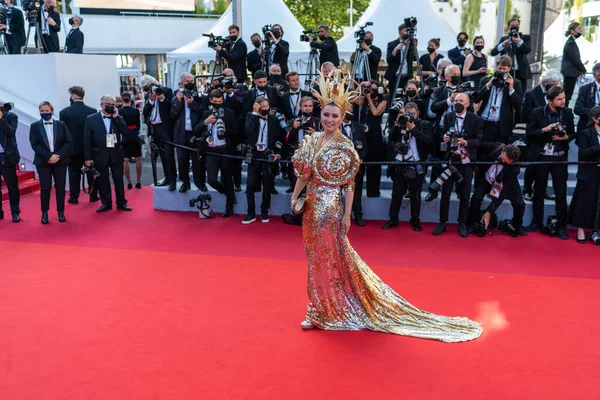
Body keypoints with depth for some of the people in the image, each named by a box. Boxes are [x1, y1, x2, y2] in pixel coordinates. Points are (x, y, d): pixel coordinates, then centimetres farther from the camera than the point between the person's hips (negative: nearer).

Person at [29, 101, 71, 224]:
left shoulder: (61, 125, 5)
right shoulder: (35, 126, 3)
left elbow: (68, 143, -1)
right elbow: (34, 145, -5)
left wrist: (58, 155, -14)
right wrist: (48, 156, -16)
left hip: (60, 160, 1)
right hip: (43, 161, -1)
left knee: (60, 187, 4)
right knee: (45, 188, 0)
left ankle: (61, 212, 14)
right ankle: (44, 213, 12)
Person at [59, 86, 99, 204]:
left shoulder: (64, 112, -8)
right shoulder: (92, 111, -6)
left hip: (73, 147, -1)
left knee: (74, 172, 7)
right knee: (91, 171, 10)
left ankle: (74, 197, 10)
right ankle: (93, 195, 14)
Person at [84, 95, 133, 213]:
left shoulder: (118, 118, 7)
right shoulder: (91, 119, 1)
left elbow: (126, 132, -8)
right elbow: (87, 139, -1)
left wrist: (116, 117, -10)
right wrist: (88, 157, -6)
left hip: (116, 154, 1)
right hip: (100, 155, -1)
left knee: (119, 179, 6)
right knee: (102, 180, 6)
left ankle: (121, 202, 17)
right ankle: (106, 203, 18)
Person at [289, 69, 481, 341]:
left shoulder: (344, 146, -12)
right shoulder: (310, 141, 6)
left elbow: (349, 185, -12)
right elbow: (303, 175, 10)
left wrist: (346, 216, -13)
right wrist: (295, 196, -4)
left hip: (330, 207, -6)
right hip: (312, 206, 7)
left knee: (326, 256, 2)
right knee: (316, 255, 14)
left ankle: (321, 311, 15)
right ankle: (321, 309, 30)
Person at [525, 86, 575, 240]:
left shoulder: (567, 113, 0)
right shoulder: (538, 113, -5)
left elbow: (572, 133, 6)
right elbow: (529, 133, -5)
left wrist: (565, 137, -15)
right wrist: (544, 130, -20)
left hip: (560, 158, 1)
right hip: (541, 157, -1)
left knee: (561, 193, 3)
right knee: (538, 191, 11)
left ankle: (561, 226, 11)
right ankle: (537, 222, 25)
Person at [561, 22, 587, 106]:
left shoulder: (571, 41, 15)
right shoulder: (571, 43, -15)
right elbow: (576, 60, -17)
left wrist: (580, 70, 9)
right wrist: (584, 70, -4)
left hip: (569, 72, 10)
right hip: (570, 72, -10)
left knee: (567, 94, 11)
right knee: (567, 95, -7)